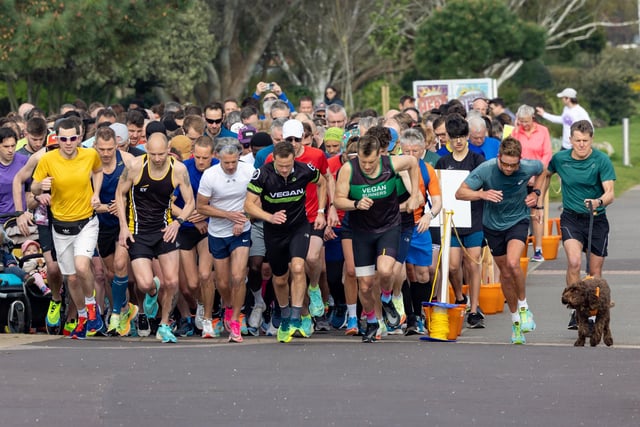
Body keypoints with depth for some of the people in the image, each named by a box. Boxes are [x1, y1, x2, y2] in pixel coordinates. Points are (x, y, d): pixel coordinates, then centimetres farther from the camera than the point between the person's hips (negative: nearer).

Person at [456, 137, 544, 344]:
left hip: (518, 220, -1)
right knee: (505, 273, 9)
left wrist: (536, 193, -3)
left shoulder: (528, 168, -18)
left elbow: (542, 169, 9)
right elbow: (460, 193, -20)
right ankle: (515, 320, 26)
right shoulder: (485, 169, -22)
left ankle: (523, 307, -2)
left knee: (512, 263, -25)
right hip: (493, 224, 1)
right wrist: (482, 194, -37)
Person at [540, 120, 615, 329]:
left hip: (597, 220, 0)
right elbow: (546, 174, 19)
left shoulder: (602, 161, -12)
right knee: (574, 262, -24)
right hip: (571, 218, 0)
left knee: (595, 272, 5)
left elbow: (610, 193, -19)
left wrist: (599, 202, -40)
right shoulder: (560, 159, -4)